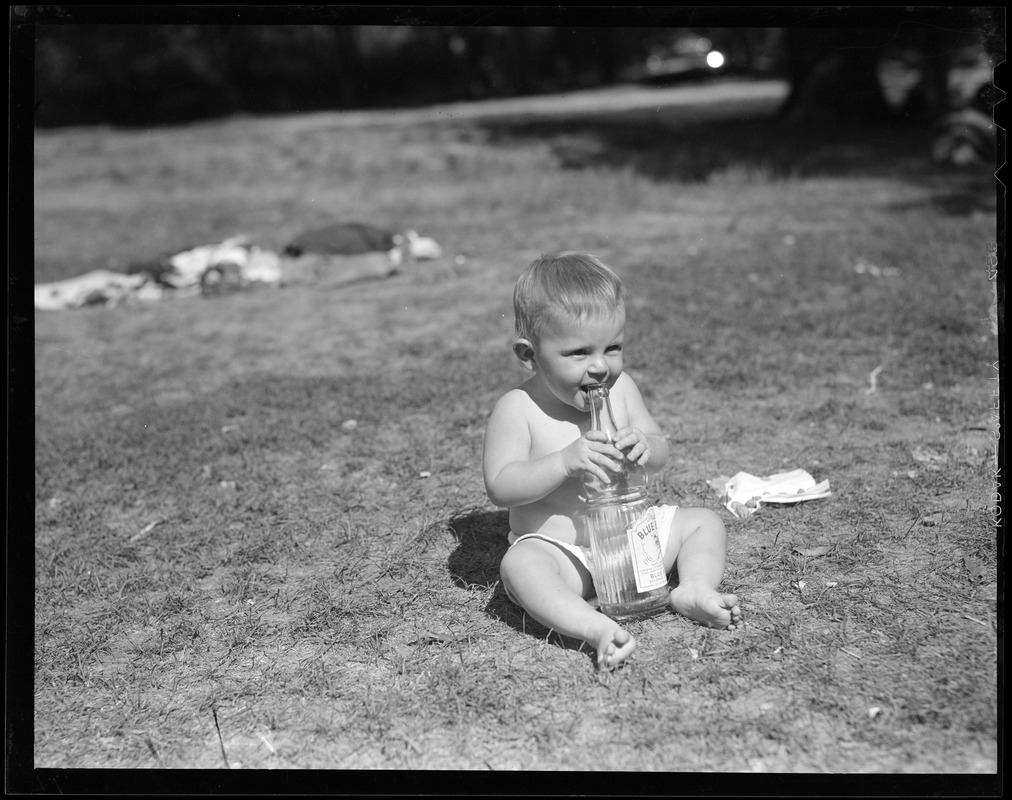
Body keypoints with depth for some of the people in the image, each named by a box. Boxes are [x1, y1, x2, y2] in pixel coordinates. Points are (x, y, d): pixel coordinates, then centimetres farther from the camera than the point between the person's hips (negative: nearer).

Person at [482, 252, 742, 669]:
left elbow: (660, 453, 3)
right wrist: (566, 461, -31)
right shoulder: (517, 408, -15)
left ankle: (694, 591, -17)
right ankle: (597, 629, -50)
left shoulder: (619, 388, -1)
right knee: (519, 566, -36)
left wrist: (645, 447, -22)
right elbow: (500, 487, -20)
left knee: (704, 521, 2)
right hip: (556, 549, -5)